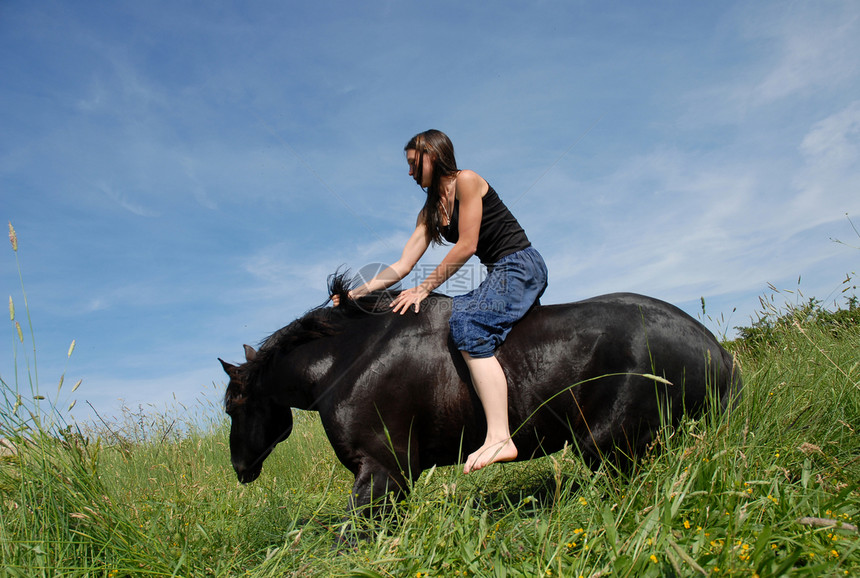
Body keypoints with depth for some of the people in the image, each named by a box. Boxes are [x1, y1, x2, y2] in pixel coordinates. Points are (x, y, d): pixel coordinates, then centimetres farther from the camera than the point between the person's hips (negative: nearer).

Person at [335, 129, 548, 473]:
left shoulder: (467, 181, -8)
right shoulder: (431, 212, 16)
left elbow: (466, 246, -15)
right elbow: (402, 266, 11)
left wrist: (424, 289, -13)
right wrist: (358, 292, 1)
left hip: (521, 265, -9)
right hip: (498, 276, 9)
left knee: (467, 323, -30)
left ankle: (500, 438, -37)